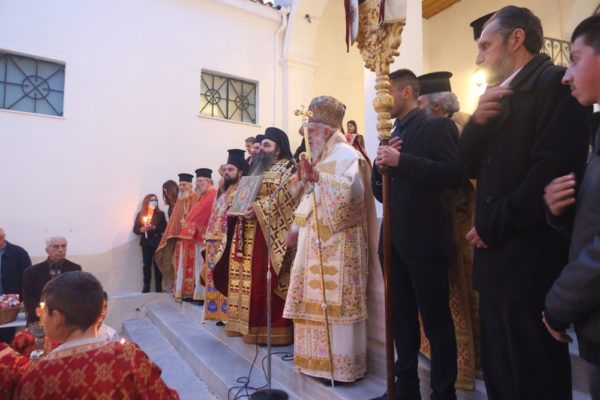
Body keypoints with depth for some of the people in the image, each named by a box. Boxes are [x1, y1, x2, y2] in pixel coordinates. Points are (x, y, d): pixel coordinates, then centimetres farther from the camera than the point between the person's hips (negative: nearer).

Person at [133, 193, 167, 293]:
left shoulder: (160, 214, 2)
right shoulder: (140, 214, 6)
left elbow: (164, 228, -5)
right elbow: (135, 229, 3)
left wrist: (153, 227, -17)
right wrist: (142, 229, -16)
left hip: (157, 242, -1)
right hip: (146, 243, 1)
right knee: (146, 264, 0)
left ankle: (158, 286, 6)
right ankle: (146, 286, 8)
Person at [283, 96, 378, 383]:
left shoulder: (346, 155, -9)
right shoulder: (319, 157, 18)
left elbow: (350, 194, -25)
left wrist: (318, 178, -22)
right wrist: (298, 228, 14)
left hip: (338, 244, -9)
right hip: (316, 242, 9)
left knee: (335, 302, -3)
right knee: (316, 301, 12)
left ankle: (340, 364, 10)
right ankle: (320, 359, 25)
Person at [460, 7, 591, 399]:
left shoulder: (556, 82, -8)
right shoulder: (499, 94, 17)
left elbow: (556, 167, -20)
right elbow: (469, 166, 11)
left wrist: (493, 226, -14)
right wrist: (478, 121, -7)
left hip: (530, 259, -8)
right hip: (497, 257, 8)